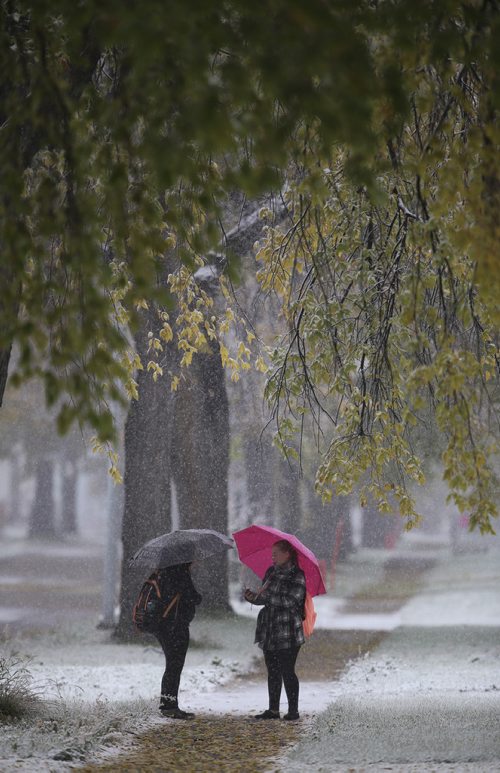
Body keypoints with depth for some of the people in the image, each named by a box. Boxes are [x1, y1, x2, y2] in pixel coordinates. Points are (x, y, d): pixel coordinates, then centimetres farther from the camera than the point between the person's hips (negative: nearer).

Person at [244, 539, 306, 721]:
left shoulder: (297, 576, -9)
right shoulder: (271, 572, 13)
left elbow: (290, 601, -19)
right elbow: (265, 597, 19)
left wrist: (266, 595, -18)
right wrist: (253, 597, -2)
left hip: (288, 633, -7)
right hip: (270, 631, 7)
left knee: (287, 671, -6)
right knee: (273, 671, 10)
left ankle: (293, 710, 1)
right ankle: (273, 710, 15)